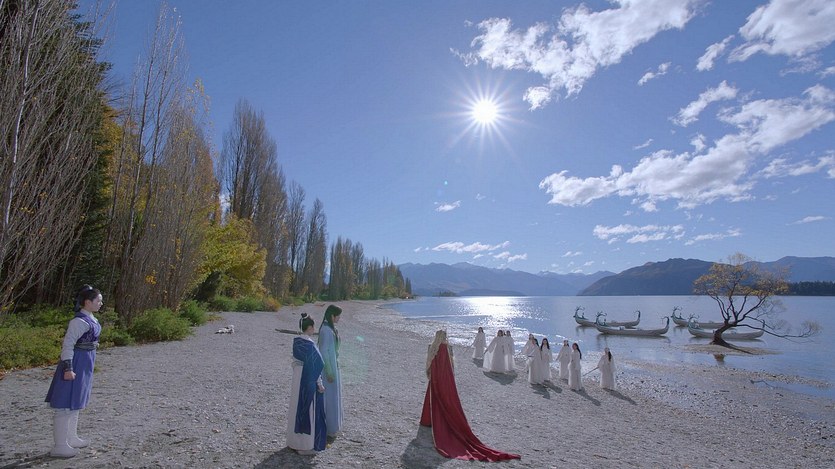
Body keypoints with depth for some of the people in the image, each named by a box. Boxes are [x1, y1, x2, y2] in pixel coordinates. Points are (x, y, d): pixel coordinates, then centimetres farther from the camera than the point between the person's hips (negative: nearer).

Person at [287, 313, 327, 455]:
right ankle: (306, 445, 13)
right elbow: (314, 365, -20)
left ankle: (294, 440, 34)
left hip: (297, 378, 9)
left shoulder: (296, 341, 2)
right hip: (309, 380, -8)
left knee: (297, 408, 19)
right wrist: (319, 383, -12)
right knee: (308, 410, 3)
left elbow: (295, 361, 11)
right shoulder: (310, 344, -23)